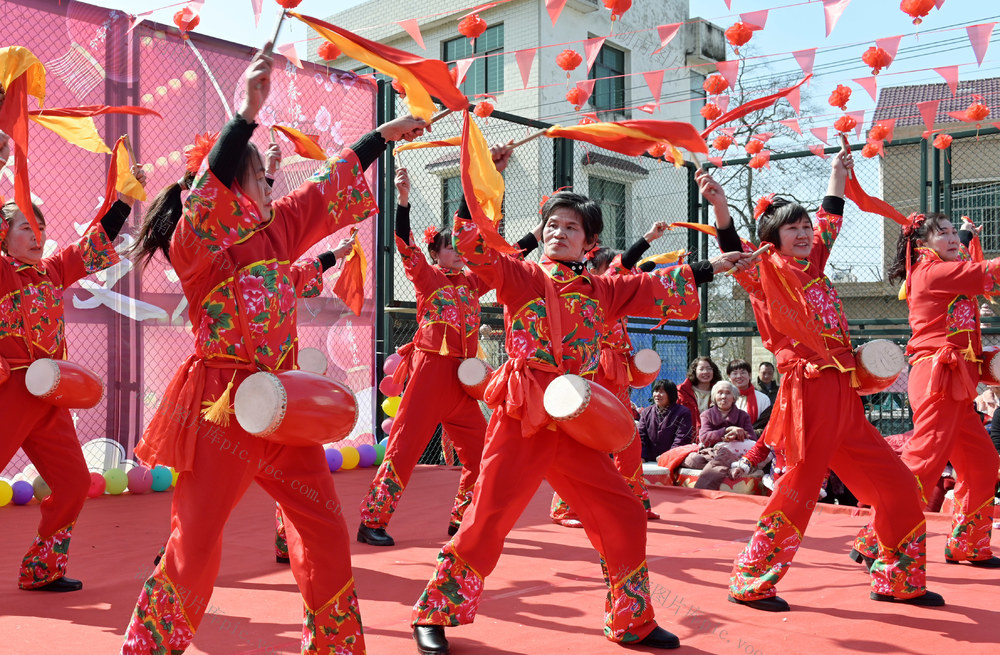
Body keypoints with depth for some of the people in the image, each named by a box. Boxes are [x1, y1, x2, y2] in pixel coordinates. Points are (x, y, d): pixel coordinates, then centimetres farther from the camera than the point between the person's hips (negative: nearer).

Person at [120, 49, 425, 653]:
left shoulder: (277, 230, 10)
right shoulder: (194, 243, -10)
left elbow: (331, 186, 19)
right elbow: (212, 182, -30)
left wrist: (387, 134, 25)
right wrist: (248, 112, -41)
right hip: (222, 405, -7)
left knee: (326, 531, 11)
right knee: (195, 544, -4)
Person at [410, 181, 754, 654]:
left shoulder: (602, 290, 13)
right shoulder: (520, 276, 0)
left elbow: (656, 288, 20)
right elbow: (471, 242, -12)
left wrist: (708, 268, 18)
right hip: (521, 419, -5)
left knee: (623, 518, 7)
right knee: (488, 518, -5)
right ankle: (434, 615, 13)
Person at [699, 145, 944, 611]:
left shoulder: (813, 266, 15)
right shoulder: (767, 273, -4)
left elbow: (829, 221, 33)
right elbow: (734, 252, -24)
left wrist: (837, 174, 41)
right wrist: (719, 206, -40)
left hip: (844, 397, 8)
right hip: (809, 393, -8)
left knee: (895, 484, 12)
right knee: (799, 487, -8)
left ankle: (897, 581, 25)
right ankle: (750, 582, 5)